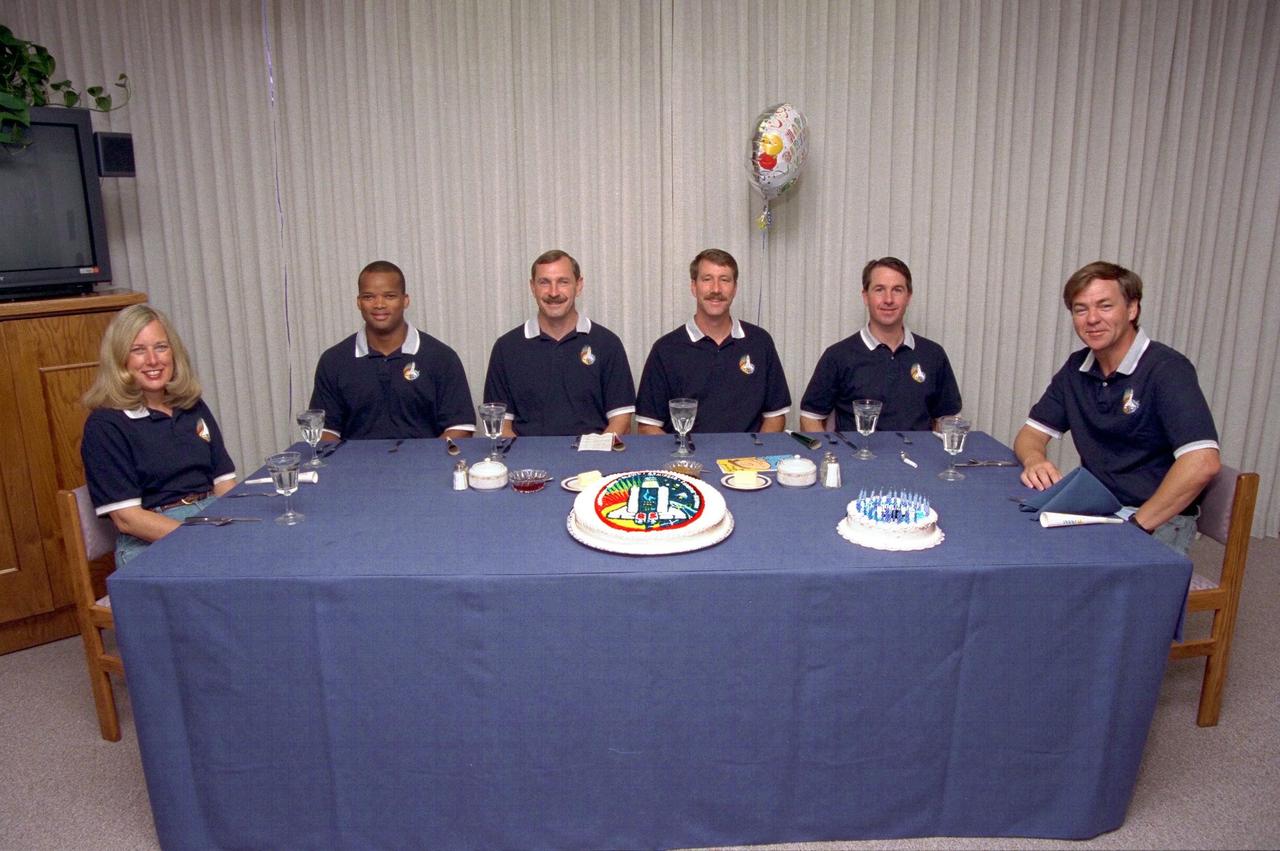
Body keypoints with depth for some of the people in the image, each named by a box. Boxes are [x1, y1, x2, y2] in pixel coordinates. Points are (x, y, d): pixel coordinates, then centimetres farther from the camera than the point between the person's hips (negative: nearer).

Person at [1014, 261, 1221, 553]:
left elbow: (1202, 463, -24)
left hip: (1159, 520, -6)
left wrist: (1137, 524, -21)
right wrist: (1034, 461, -14)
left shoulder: (1166, 369, -13)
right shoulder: (1076, 369, 8)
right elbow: (1031, 434, 10)